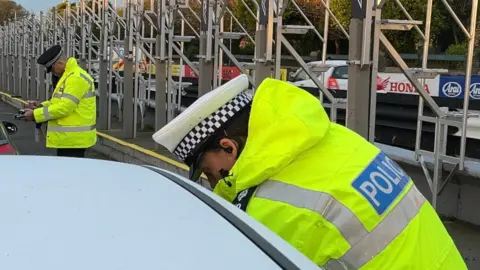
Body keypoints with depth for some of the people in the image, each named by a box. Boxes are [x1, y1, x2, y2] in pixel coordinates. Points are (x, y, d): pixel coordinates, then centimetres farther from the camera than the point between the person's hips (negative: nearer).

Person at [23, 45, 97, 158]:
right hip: (68, 137, 11)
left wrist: (36, 114, -17)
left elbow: (64, 107, -24)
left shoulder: (76, 77, -19)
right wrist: (41, 106, 7)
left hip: (74, 138, -11)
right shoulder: (68, 75, 17)